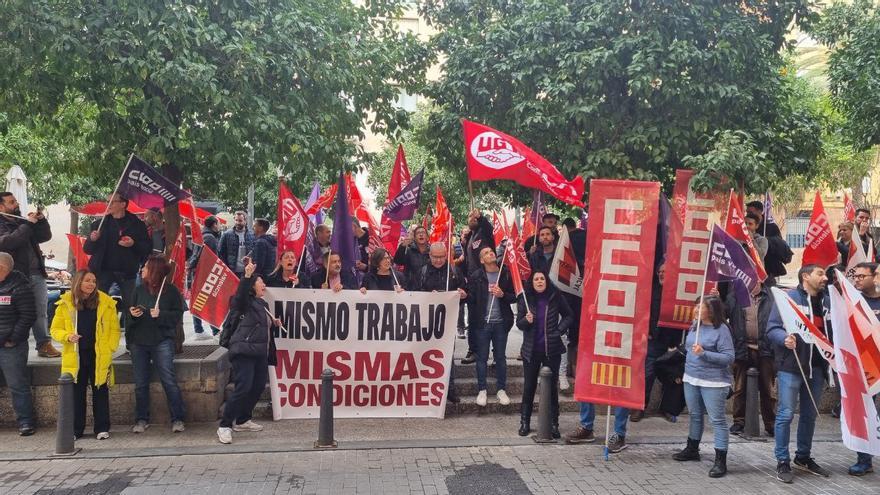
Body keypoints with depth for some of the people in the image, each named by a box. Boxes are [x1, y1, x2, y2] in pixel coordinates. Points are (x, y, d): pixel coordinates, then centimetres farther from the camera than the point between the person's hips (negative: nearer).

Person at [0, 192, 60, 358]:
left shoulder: (22, 221, 18)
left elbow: (45, 236, 19)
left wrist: (41, 220, 3)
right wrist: (28, 224, -19)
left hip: (36, 274, 6)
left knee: (41, 312, 3)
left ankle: (44, 344, 4)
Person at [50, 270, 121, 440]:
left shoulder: (106, 303, 1)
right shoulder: (65, 304, 3)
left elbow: (115, 329, 4)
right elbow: (55, 329, 7)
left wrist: (110, 348, -7)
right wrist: (67, 336, -13)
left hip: (100, 356, 0)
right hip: (75, 357, 1)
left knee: (100, 393, 5)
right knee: (76, 393, 6)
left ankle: (102, 429, 13)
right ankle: (75, 429, 17)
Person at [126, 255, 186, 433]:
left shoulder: (170, 290, -3)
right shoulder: (139, 290, 9)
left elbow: (178, 313, -4)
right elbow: (130, 313, 16)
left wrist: (161, 315, -18)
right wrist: (132, 314, -6)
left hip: (161, 341, -4)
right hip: (138, 342, 4)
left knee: (169, 380, -6)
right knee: (140, 383, 9)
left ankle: (177, 419, 2)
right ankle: (141, 419, 20)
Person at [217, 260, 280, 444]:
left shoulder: (263, 304, 22)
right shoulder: (246, 301, -3)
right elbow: (239, 296, -28)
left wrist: (275, 324, 12)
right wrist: (247, 276, -40)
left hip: (260, 352, 9)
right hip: (244, 350, -9)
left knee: (258, 387, 9)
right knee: (243, 388, -15)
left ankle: (242, 421, 24)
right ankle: (225, 426, -7)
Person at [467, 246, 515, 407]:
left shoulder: (506, 275, 3)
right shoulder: (475, 277, -2)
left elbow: (514, 296, 5)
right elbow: (471, 299, -8)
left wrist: (502, 294, -12)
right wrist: (473, 320, -18)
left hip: (501, 323, 2)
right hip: (482, 323, -1)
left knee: (501, 357, 10)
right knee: (482, 358, 7)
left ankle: (501, 389, 21)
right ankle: (482, 390, 17)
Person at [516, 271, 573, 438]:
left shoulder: (555, 297, -3)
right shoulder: (525, 299, -2)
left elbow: (568, 316, 9)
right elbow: (518, 323, -1)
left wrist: (560, 330, -4)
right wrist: (526, 320, -22)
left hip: (552, 349, 0)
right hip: (531, 350, 0)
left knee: (552, 387, 6)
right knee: (529, 387, 6)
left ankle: (553, 424, 14)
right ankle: (525, 422, 16)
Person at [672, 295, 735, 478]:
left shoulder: (721, 330, -15)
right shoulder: (695, 326, 7)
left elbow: (729, 357, -18)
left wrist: (704, 353, -24)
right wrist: (688, 366, 18)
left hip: (713, 381, -7)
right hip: (691, 378, 8)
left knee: (717, 420, -3)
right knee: (695, 415, 20)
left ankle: (721, 461, 1)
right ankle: (692, 449, 35)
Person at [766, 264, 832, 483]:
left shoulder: (827, 301, 12)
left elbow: (832, 332, 19)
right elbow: (772, 328, -12)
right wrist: (784, 338, -31)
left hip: (817, 367, 7)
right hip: (791, 366, -7)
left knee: (810, 415, 16)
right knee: (786, 414, -4)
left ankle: (803, 457, 31)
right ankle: (782, 462, 5)